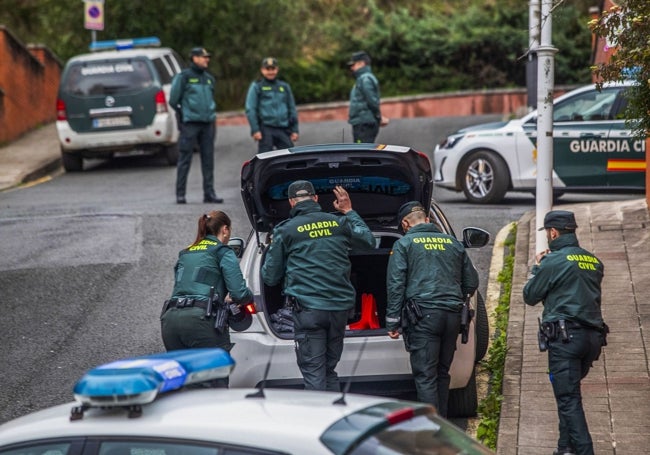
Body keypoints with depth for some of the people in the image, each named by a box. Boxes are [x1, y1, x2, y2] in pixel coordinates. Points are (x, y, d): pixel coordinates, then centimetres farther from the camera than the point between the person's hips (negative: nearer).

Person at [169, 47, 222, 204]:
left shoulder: (209, 79, 15)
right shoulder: (183, 77, -4)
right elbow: (173, 100, -2)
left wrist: (212, 115, 16)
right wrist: (183, 112, 4)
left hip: (207, 124, 6)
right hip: (189, 124, -6)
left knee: (208, 160, 5)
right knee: (185, 160, -4)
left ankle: (209, 193, 10)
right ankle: (180, 194, 0)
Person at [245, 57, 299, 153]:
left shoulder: (284, 87, 17)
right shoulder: (256, 87, 5)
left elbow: (292, 109, 20)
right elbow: (250, 109, -1)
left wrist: (294, 130, 13)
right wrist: (255, 130, -10)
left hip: (283, 130, 4)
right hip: (265, 129, -4)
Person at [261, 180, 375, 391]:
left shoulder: (285, 231, -1)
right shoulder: (339, 223, 9)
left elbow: (270, 277, 4)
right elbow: (368, 241, 28)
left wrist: (273, 249, 23)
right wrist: (349, 212, 37)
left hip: (308, 309, -4)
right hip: (340, 306, 4)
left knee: (314, 375, -4)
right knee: (329, 370, 15)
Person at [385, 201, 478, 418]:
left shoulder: (404, 244, 3)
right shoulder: (453, 243, 17)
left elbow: (396, 285, -4)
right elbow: (472, 282, 21)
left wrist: (392, 322, -2)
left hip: (424, 316, -5)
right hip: (453, 316, 5)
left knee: (425, 376, -6)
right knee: (442, 373, 16)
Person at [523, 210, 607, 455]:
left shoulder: (554, 262, -8)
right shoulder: (593, 261, 13)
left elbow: (530, 296, 1)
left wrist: (537, 268, 18)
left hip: (565, 336, -7)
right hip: (593, 336, 8)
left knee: (568, 399, -7)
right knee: (568, 394, 20)